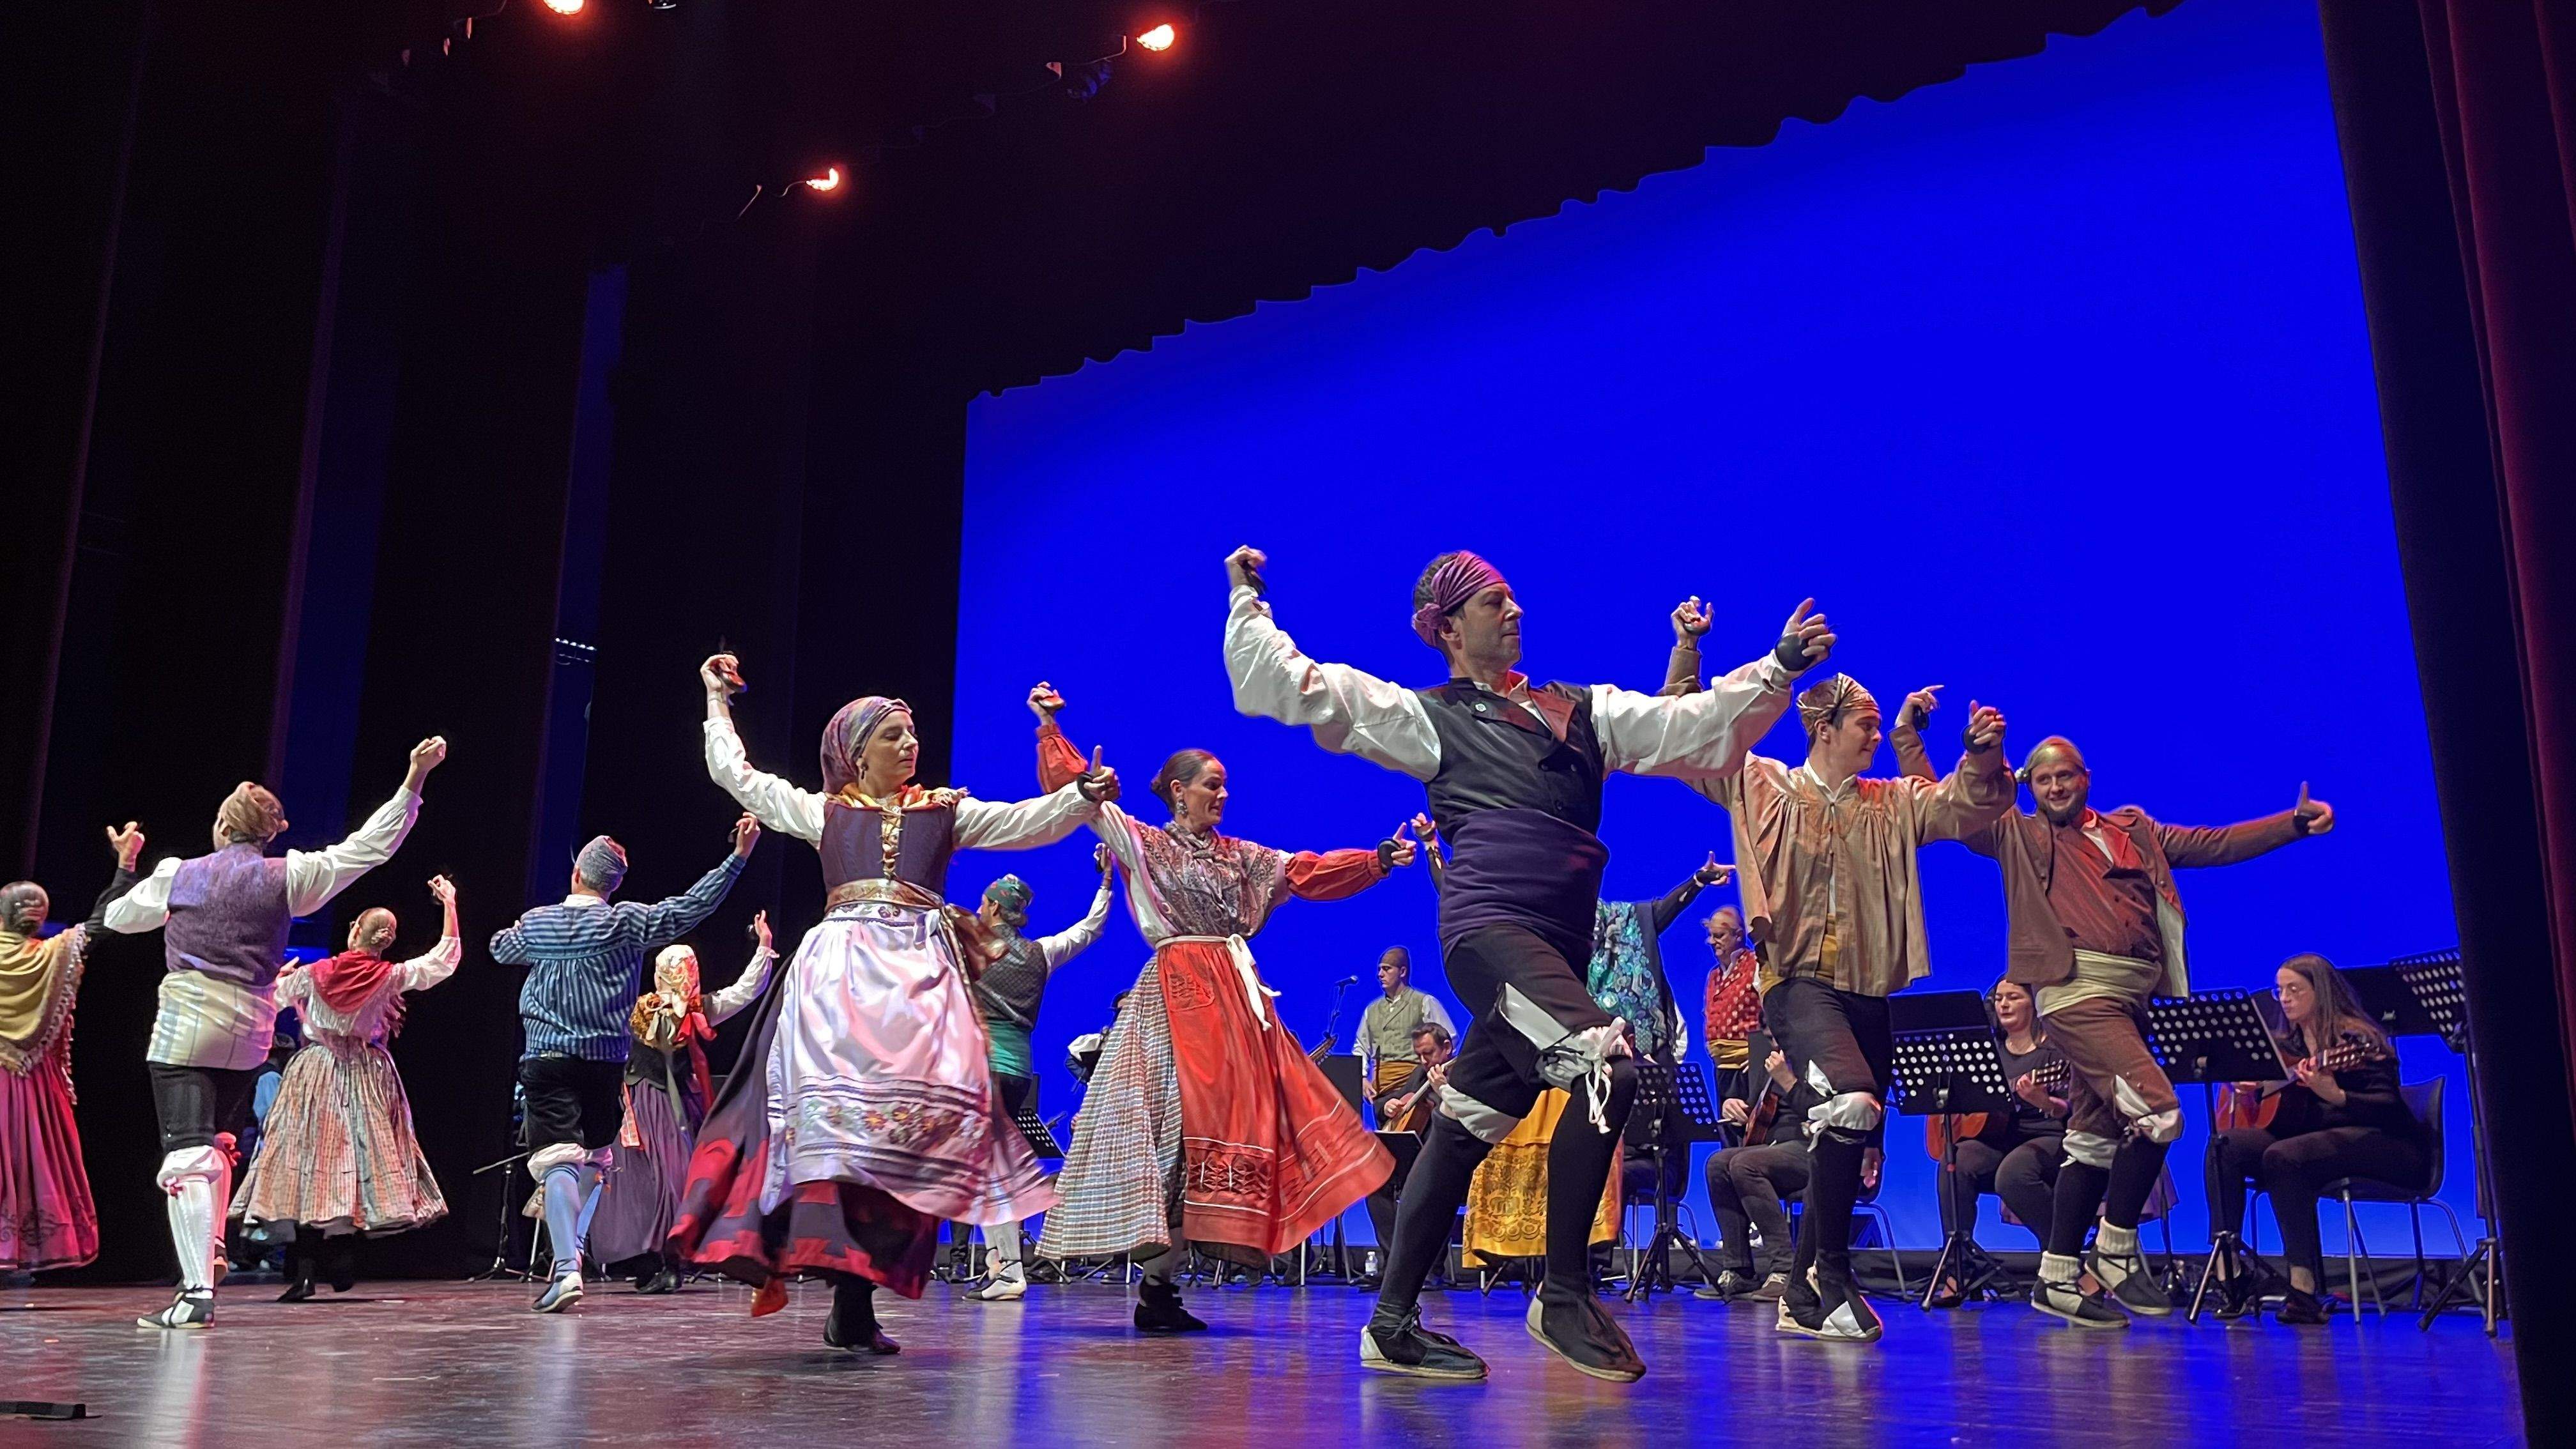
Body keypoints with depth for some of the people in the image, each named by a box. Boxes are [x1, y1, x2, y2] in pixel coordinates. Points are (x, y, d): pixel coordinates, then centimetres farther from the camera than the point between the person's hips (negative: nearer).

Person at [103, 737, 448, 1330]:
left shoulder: (179, 874, 3)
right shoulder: (286, 877, 2)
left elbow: (117, 918, 21)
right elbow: (371, 846, 3)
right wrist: (413, 781, 4)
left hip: (185, 1029, -3)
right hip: (248, 1037, 3)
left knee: (188, 1154, -10)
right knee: (218, 1143, 23)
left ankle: (196, 1294, -20)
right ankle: (208, 1255, 26)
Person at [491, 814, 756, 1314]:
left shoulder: (536, 922, 3)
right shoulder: (628, 922, -3)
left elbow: (500, 948, 24)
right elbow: (691, 907, -6)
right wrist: (738, 856, -5)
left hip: (546, 1061, 0)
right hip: (605, 1062, 1)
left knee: (558, 1160, -10)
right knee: (593, 1160, 19)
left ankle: (566, 1268, -24)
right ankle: (572, 1253, 19)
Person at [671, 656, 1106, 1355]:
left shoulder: (945, 811, 19)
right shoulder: (823, 811, 19)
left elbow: (1026, 822, 10)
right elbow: (735, 774, 22)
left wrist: (1083, 796, -6)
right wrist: (717, 698, 26)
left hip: (920, 970, 1)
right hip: (840, 966, 0)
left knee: (920, 1101, -15)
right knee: (839, 1098, -18)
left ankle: (858, 1298, -13)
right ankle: (848, 1293, -18)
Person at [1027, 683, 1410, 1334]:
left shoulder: (1240, 856, 19)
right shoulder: (1144, 845, 5)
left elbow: (1311, 872, 17)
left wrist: (1379, 859, 9)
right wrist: (1050, 730, -6)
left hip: (1238, 995, 6)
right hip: (1177, 994, -6)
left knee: (1234, 1118, -1)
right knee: (1175, 1123, -12)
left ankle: (1160, 1282, 4)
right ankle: (1156, 1285, -8)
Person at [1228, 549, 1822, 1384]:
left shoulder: (1580, 711, 22)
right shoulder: (1428, 718, 10)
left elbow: (1696, 729, 16)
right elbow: (1294, 686, 9)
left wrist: (1778, 669, 9)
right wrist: (1248, 600, 12)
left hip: (1557, 947, 6)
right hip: (1489, 928, -6)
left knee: (1466, 1132, 8)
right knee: (1609, 1067, -24)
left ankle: (1393, 1324, 17)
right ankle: (1563, 1297, -13)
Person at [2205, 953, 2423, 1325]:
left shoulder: (2356, 1038, -10)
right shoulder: (2289, 1042, 12)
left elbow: (2389, 1106, -20)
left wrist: (2335, 1096, -37)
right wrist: (2241, 1082, 3)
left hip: (2385, 1145, -7)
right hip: (2312, 1137, 7)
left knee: (2283, 1156, -34)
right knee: (2225, 1147, -16)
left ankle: (2304, 1289, -31)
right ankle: (2228, 1275, -21)